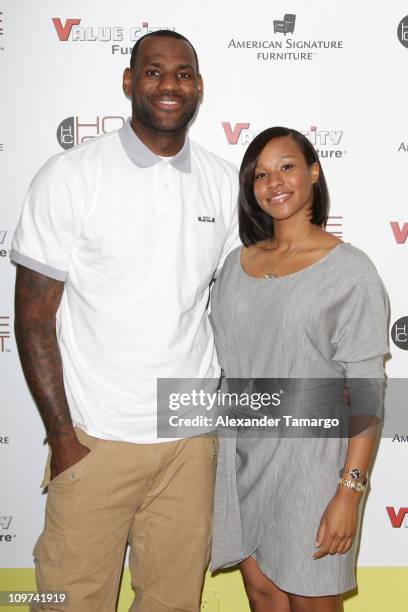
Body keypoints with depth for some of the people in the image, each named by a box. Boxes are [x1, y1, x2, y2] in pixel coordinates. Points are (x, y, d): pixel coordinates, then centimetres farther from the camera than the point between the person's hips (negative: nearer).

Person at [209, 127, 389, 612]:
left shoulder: (350, 271, -11)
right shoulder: (237, 263, 5)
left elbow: (366, 395, -11)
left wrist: (350, 490, -15)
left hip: (310, 457, -4)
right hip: (240, 453, 5)